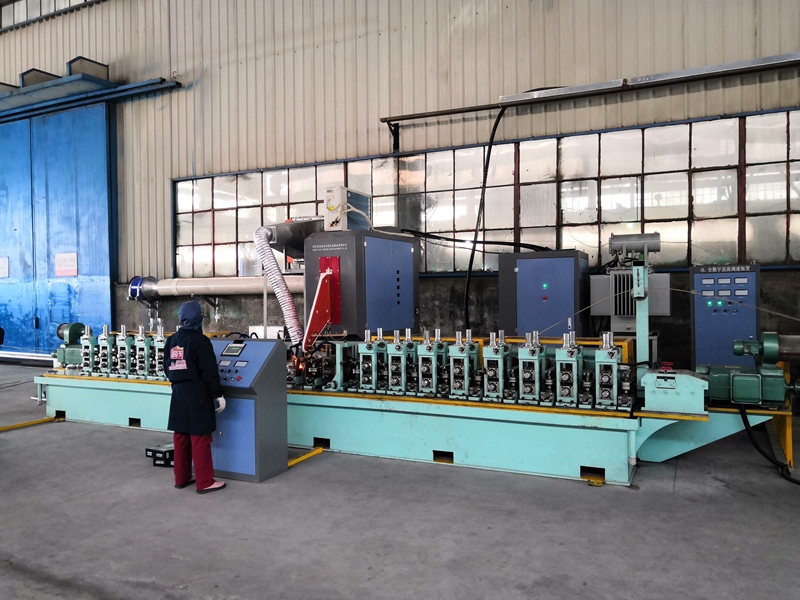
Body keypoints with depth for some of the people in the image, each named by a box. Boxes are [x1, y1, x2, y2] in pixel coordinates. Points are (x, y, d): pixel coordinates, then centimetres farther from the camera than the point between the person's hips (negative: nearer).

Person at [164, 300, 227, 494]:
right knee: (200, 439, -3)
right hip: (197, 395, -7)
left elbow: (168, 368, 15)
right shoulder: (200, 341, -14)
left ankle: (181, 478, 23)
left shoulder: (171, 341, 8)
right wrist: (218, 395, -9)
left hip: (178, 393, 7)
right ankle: (204, 482, 2)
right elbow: (210, 372, -15)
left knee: (180, 437, 14)